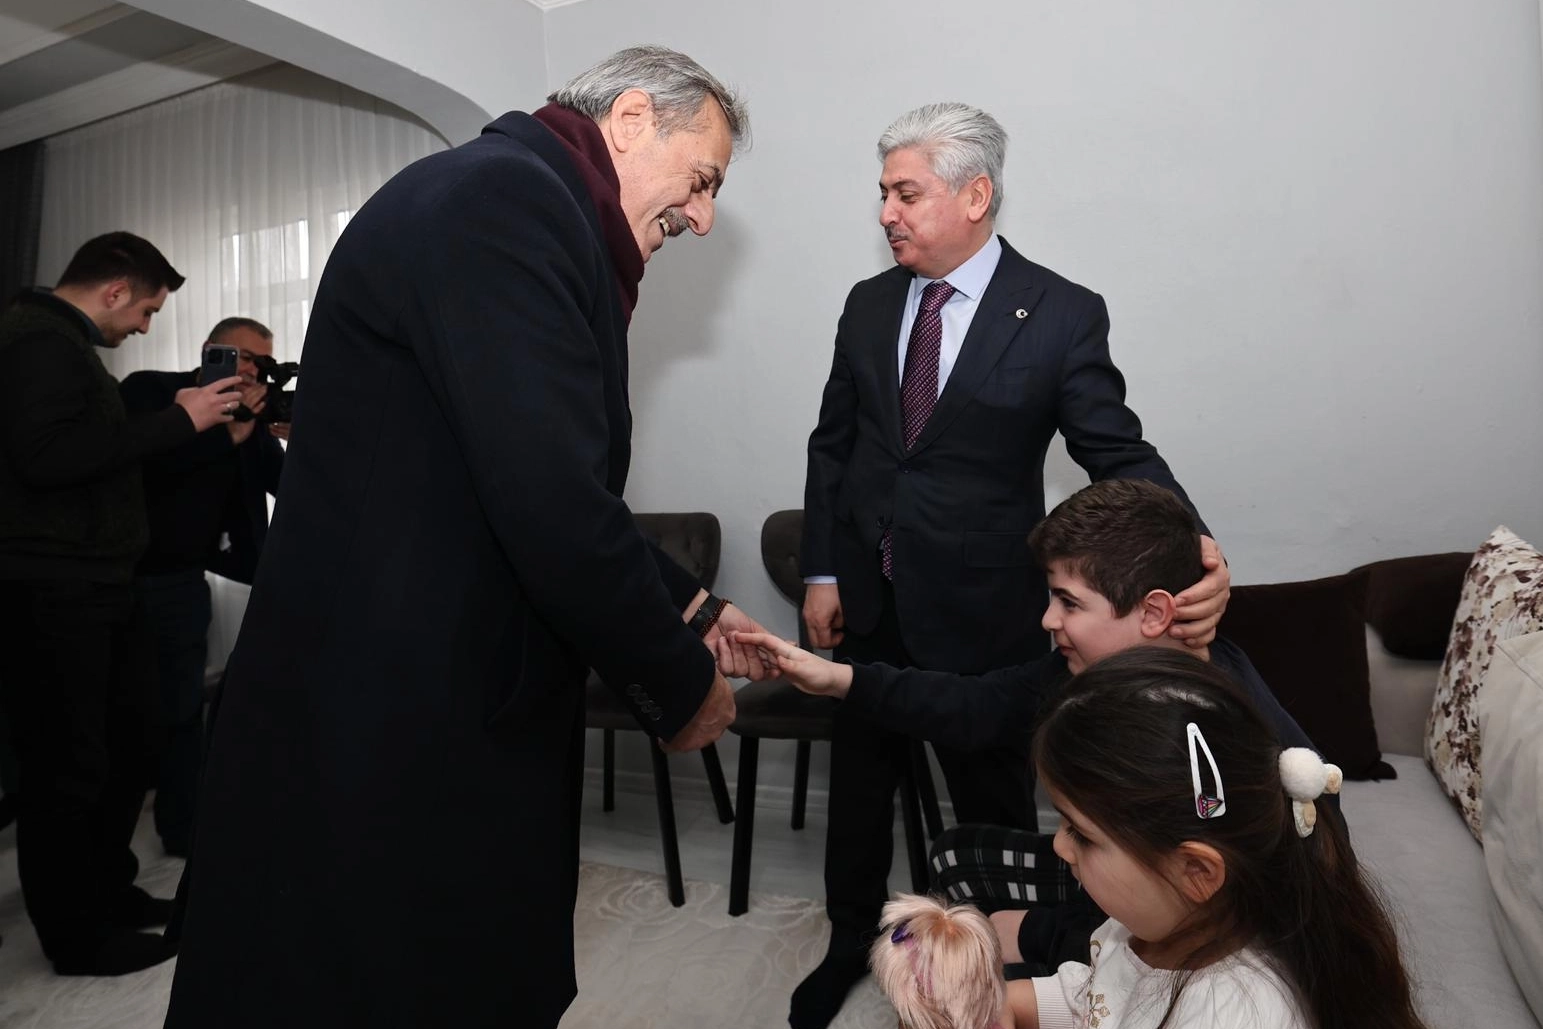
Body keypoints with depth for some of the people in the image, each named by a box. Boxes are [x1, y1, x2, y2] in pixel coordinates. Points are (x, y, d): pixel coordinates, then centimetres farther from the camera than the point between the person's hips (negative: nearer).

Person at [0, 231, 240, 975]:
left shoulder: (60, 342, 19)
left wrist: (190, 426, 13)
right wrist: (175, 421, -21)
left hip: (89, 587, 10)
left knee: (132, 738, 16)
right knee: (68, 762, 0)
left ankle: (106, 891, 31)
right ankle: (76, 934, 15)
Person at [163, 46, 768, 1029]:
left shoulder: (525, 208, 14)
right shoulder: (502, 194, -18)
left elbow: (558, 492, 17)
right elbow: (550, 507, -27)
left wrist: (691, 609, 14)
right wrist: (679, 683, -12)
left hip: (453, 708, 10)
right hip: (384, 733, -10)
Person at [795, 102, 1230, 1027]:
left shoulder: (1063, 315, -10)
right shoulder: (868, 305, 3)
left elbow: (1120, 454, -10)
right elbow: (832, 444, 6)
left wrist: (1193, 552, -29)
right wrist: (820, 573, 2)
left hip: (982, 613, -4)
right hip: (867, 603, 4)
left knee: (992, 799, 15)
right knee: (859, 786, 19)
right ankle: (850, 943, 44)